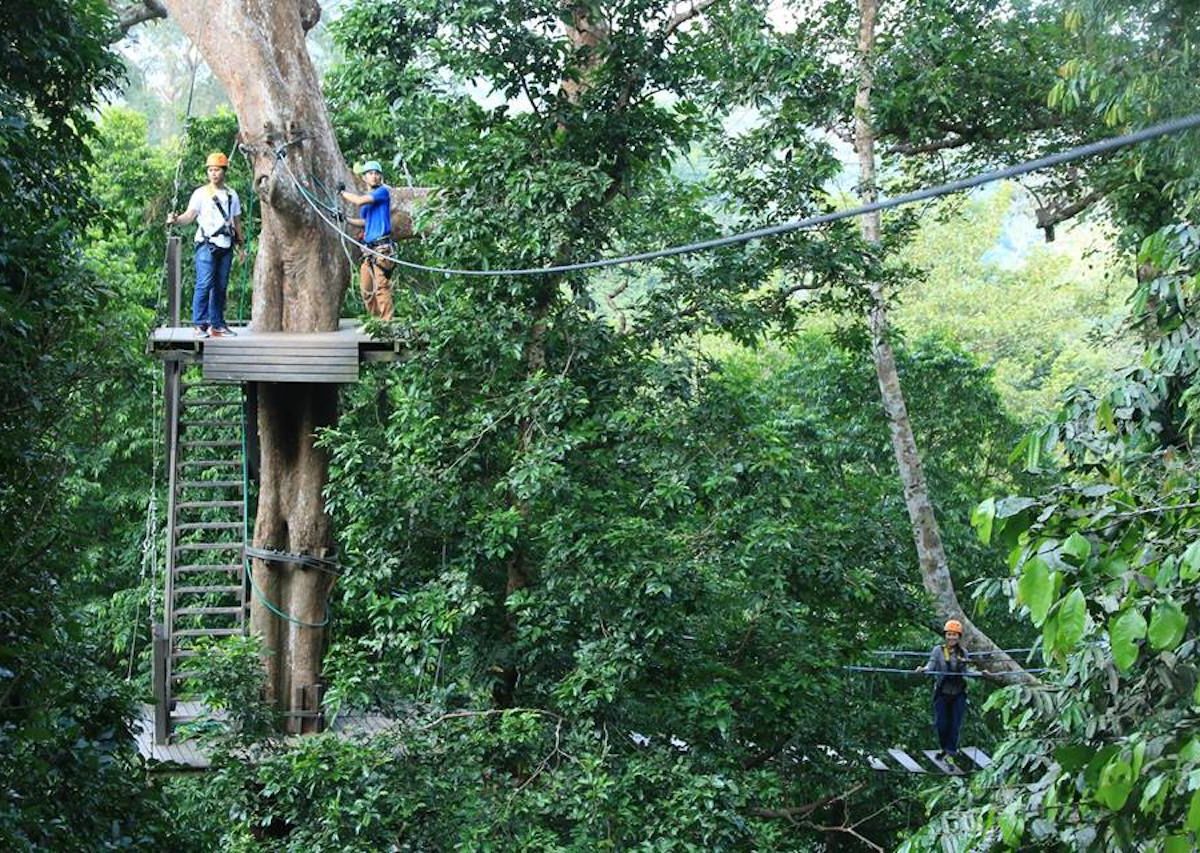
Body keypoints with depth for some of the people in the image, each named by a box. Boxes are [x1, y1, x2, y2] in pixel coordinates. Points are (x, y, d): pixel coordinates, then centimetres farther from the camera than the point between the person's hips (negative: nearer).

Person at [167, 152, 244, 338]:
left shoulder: (232, 195, 15)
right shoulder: (201, 193, 1)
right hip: (206, 244, -5)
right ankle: (200, 324, -13)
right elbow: (189, 216, -10)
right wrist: (176, 220, -31)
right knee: (204, 284, -13)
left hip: (226, 246, 5)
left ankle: (217, 324, 12)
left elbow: (237, 222, 22)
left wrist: (240, 246, 22)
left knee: (221, 286, 6)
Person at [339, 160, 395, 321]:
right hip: (368, 248, 8)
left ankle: (386, 321, -14)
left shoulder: (383, 192, -5)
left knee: (381, 286, -13)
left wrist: (343, 192, -3)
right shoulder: (365, 197, 19)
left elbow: (359, 201, -17)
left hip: (382, 247, -8)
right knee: (366, 287, 9)